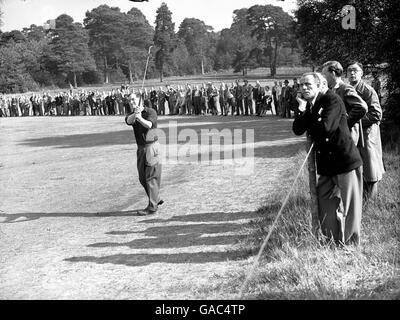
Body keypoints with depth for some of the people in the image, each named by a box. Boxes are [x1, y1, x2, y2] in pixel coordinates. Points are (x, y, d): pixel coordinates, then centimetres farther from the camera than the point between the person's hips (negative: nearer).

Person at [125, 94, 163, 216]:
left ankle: (152, 207, -1)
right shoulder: (132, 114, 8)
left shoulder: (151, 112, -8)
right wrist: (136, 113, -37)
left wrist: (140, 118, -47)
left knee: (151, 177, -6)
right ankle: (156, 199, 29)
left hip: (151, 147, -7)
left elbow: (149, 125, -28)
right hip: (141, 148, 7)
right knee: (142, 178, 13)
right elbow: (128, 121, -17)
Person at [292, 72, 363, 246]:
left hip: (345, 160, -7)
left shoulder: (332, 100, -12)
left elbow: (325, 128, -25)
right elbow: (297, 130, -2)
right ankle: (334, 241, 28)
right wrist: (302, 111, -15)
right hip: (326, 164, 7)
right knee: (326, 205, 13)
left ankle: (351, 244, 16)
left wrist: (310, 123, -5)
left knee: (348, 206, 2)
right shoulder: (306, 105, 9)